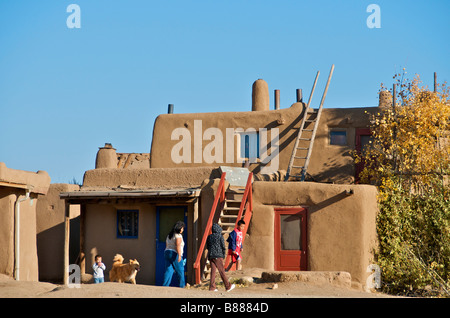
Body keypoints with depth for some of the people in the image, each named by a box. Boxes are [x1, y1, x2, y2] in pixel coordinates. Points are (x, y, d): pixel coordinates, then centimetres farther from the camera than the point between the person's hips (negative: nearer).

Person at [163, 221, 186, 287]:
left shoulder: (169, 236, 17)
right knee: (180, 271, 6)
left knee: (168, 271, -2)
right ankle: (181, 286, 11)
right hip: (175, 255, -7)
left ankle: (165, 286, -14)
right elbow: (178, 246, -21)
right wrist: (179, 255, -30)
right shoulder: (178, 235, -8)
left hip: (167, 254, 7)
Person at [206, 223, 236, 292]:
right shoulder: (220, 236, -4)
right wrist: (223, 255, 9)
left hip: (210, 256, 5)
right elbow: (223, 247, -4)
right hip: (218, 256, -5)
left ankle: (212, 287, 0)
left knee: (213, 271, 6)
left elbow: (207, 247, 14)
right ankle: (228, 286, 2)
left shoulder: (209, 237, 10)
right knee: (222, 271, -2)